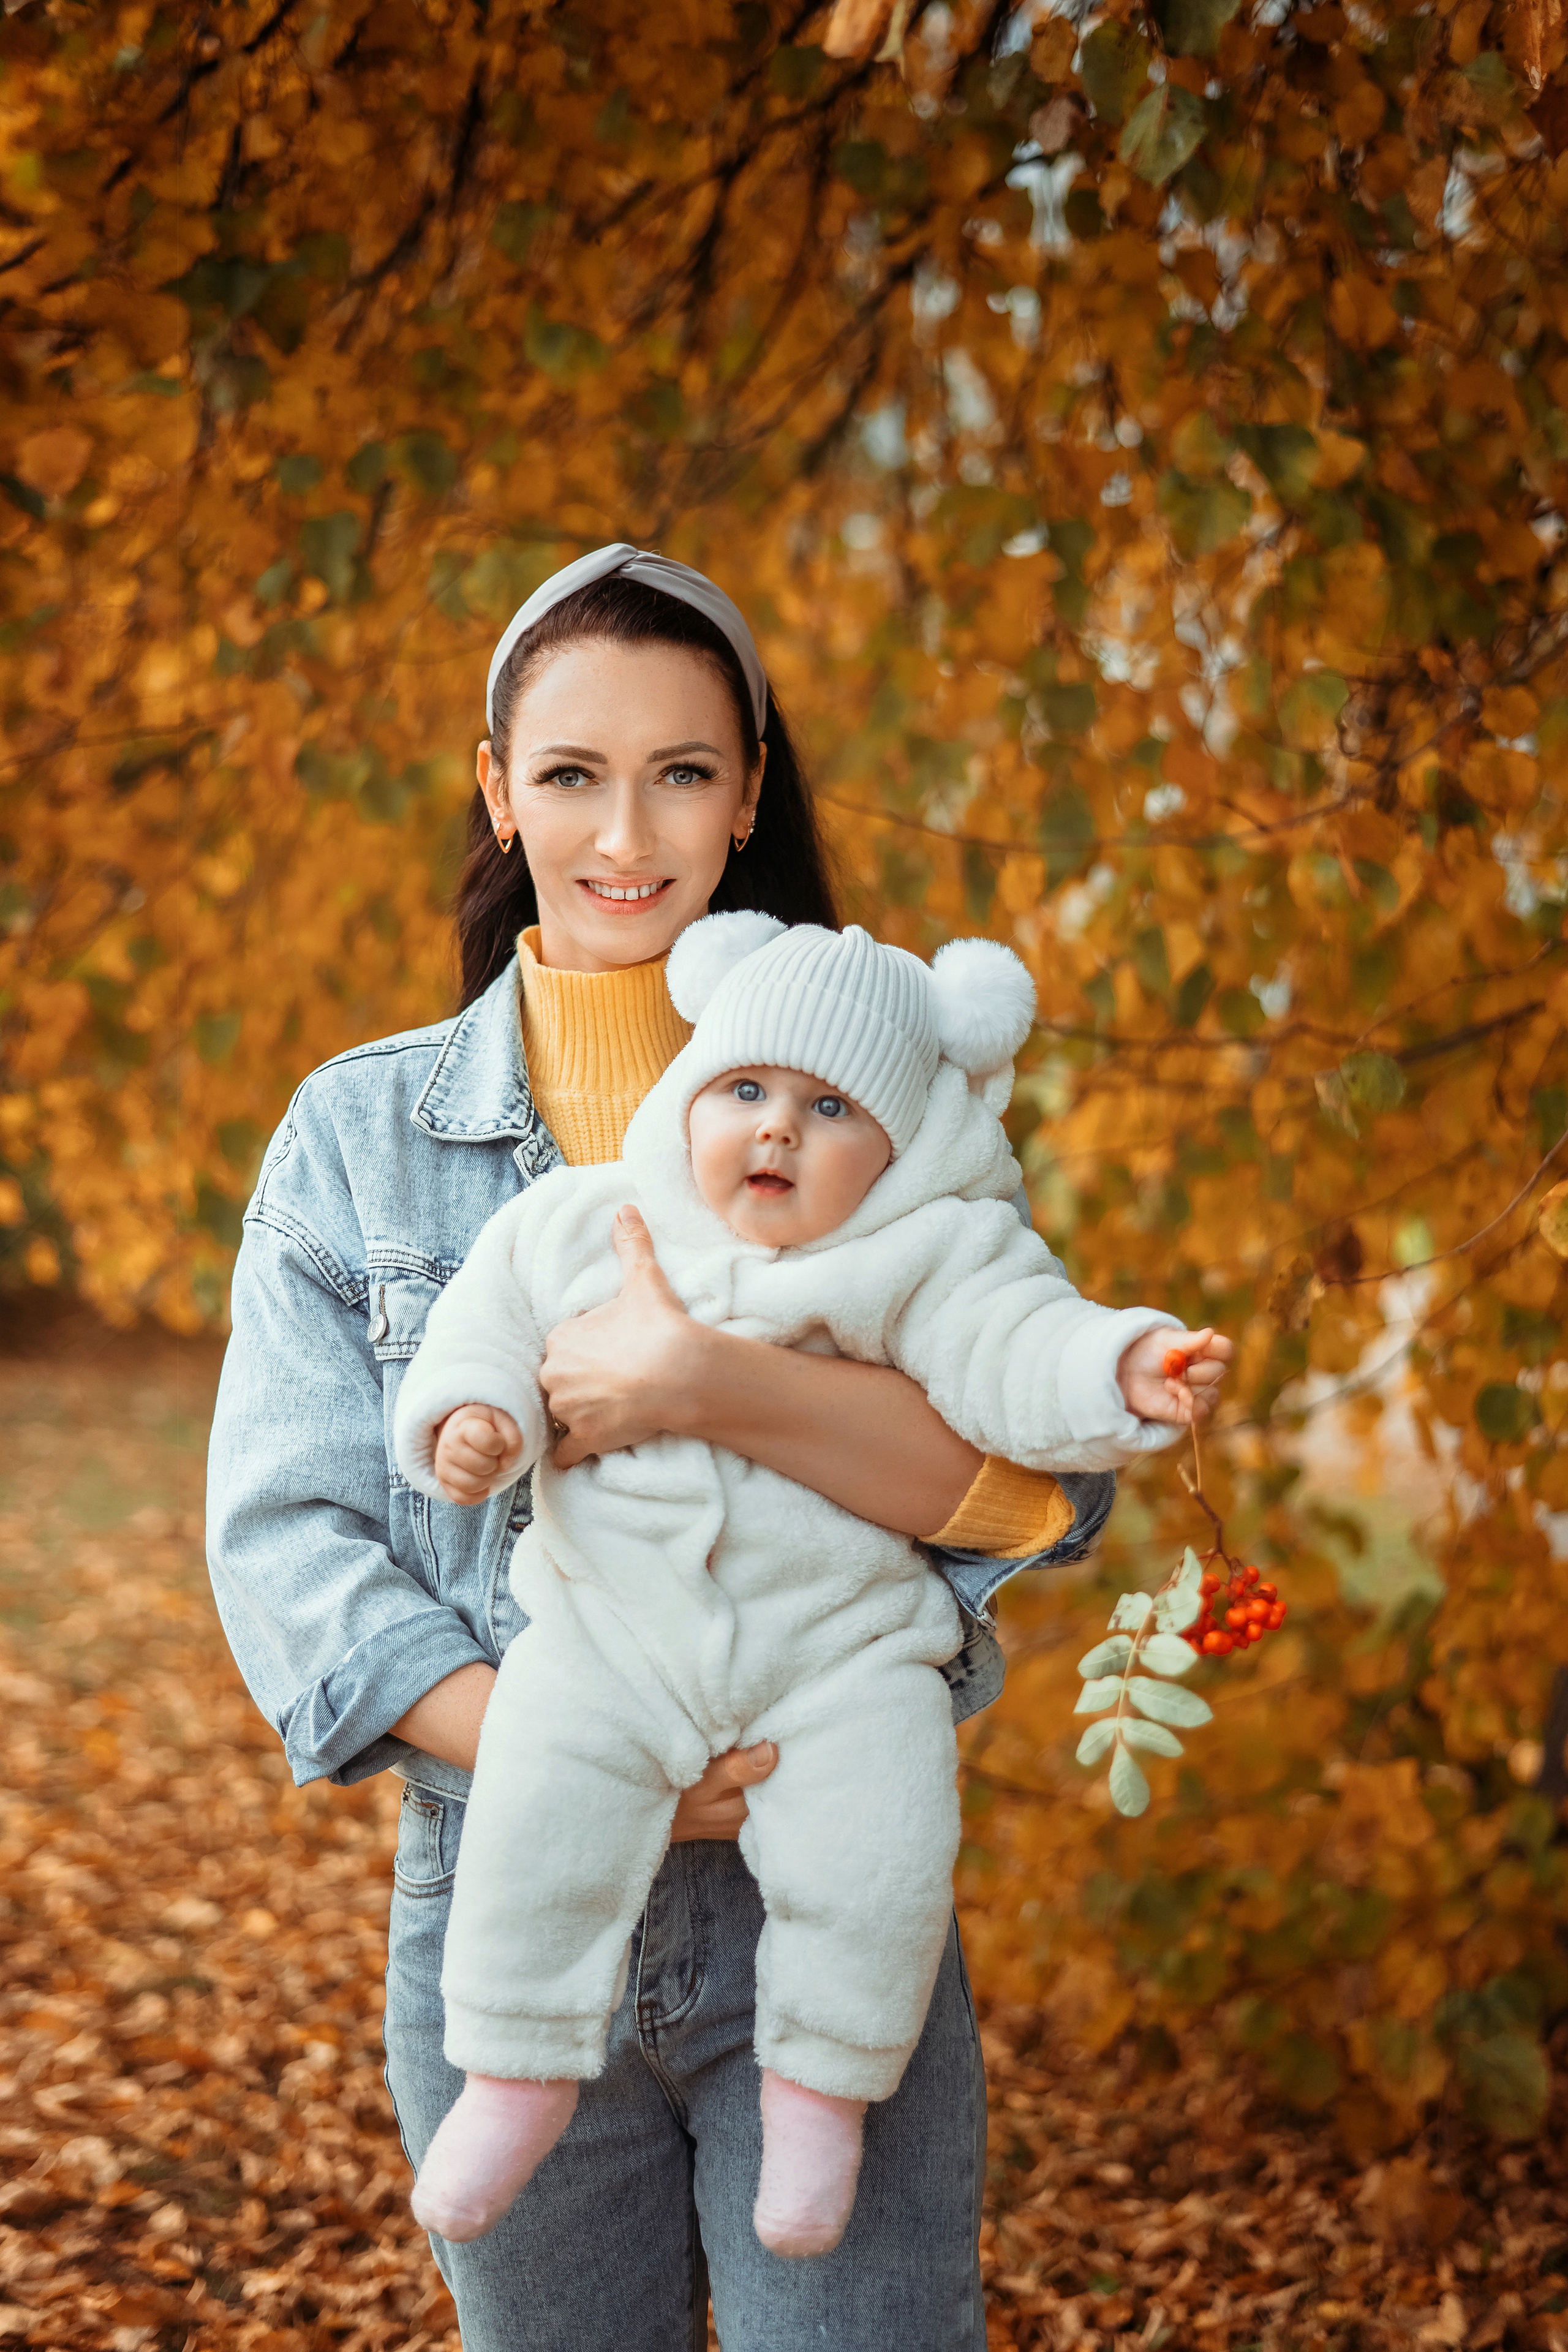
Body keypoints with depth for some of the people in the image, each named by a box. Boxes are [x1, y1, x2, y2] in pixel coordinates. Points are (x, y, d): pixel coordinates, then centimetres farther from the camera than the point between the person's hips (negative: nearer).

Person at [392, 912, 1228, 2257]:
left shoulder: (921, 1257, -4)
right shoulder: (583, 1227, 4)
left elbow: (1010, 1348, -14)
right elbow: (497, 1316, 12)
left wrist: (1119, 1368, -34)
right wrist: (475, 1414, -8)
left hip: (841, 1645, -1)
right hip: (611, 1632, 2)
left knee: (878, 1857, -16)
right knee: (536, 1821, -13)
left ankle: (821, 2083, 11)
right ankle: (523, 2070, 11)